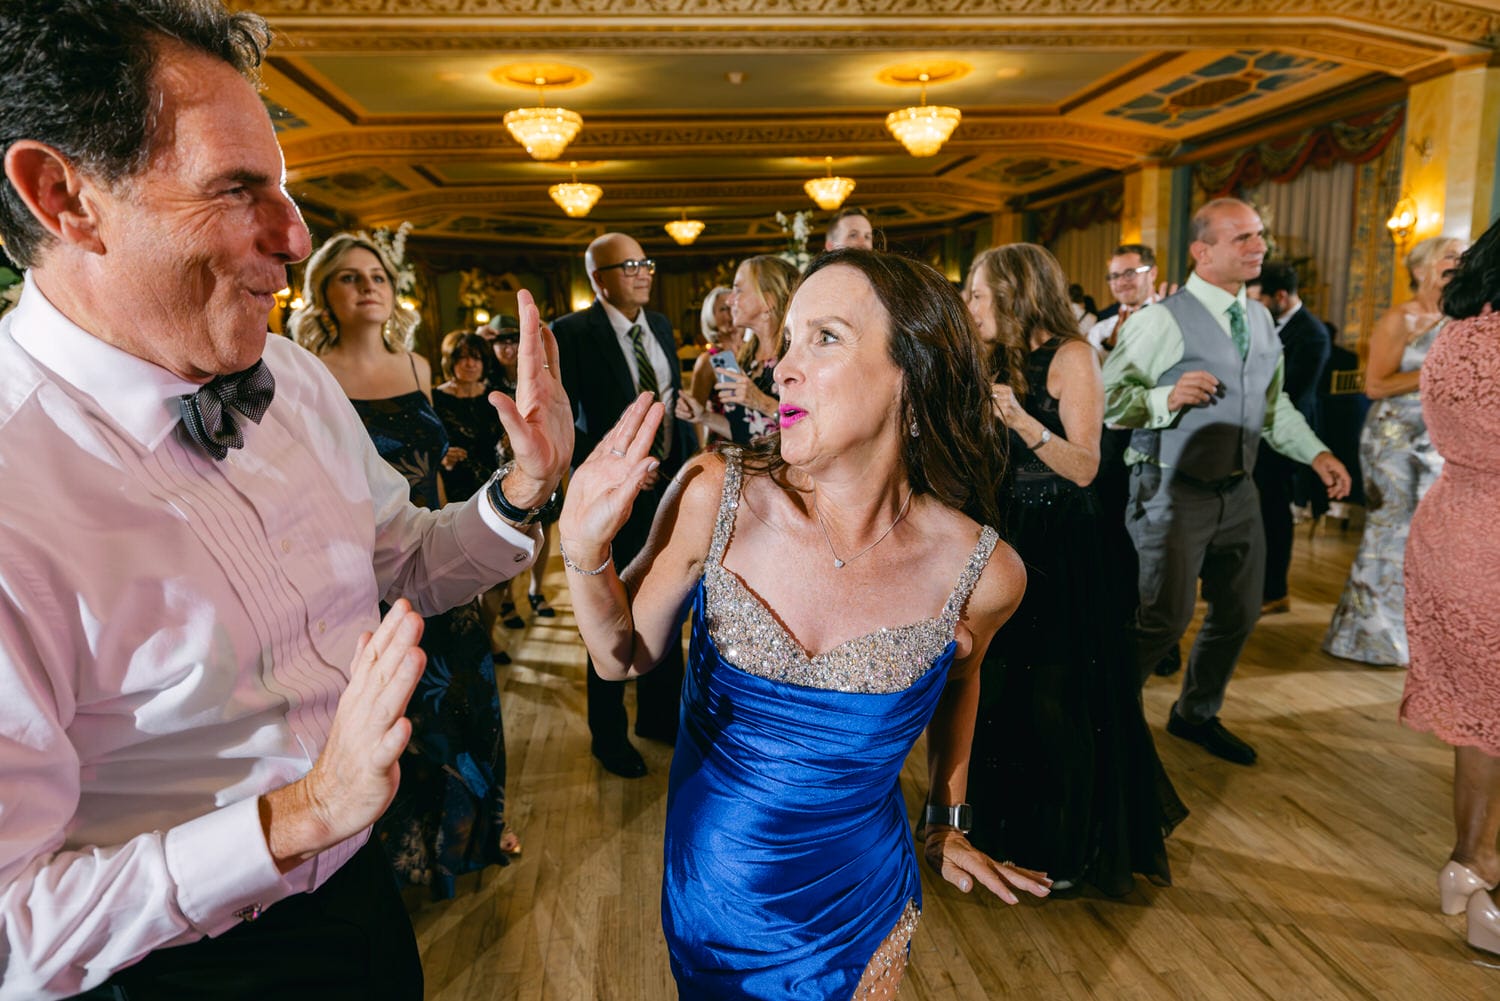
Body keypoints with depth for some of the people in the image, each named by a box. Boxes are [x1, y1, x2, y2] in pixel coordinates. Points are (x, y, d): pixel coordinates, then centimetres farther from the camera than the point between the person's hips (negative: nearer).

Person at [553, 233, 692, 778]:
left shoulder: (660, 325, 8)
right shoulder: (571, 334, -12)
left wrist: (692, 466, 5)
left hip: (671, 488, 6)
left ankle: (660, 714, 37)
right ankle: (609, 734, 28)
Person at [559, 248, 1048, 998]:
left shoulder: (982, 573, -20)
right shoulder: (715, 497, -21)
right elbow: (626, 656, -7)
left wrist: (947, 822, 15)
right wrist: (584, 549, -24)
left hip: (856, 905, 0)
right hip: (713, 889, 1)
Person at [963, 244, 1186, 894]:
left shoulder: (1071, 355, -10)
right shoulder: (998, 360, 12)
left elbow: (1084, 467, -18)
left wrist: (1022, 419, -28)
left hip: (1060, 545, -7)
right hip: (1007, 536, 7)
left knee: (1055, 693, 1)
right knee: (999, 686, 14)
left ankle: (1067, 850, 20)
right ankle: (1009, 825, 35)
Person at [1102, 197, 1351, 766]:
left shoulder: (1260, 319, 12)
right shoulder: (1164, 320, -13)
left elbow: (1273, 404, 20)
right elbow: (1107, 397, -15)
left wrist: (1315, 453, 9)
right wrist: (1166, 398, -29)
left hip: (1237, 490, 8)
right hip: (1173, 490, -8)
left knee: (1239, 612, 16)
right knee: (1167, 617, -7)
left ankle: (1197, 714, 37)